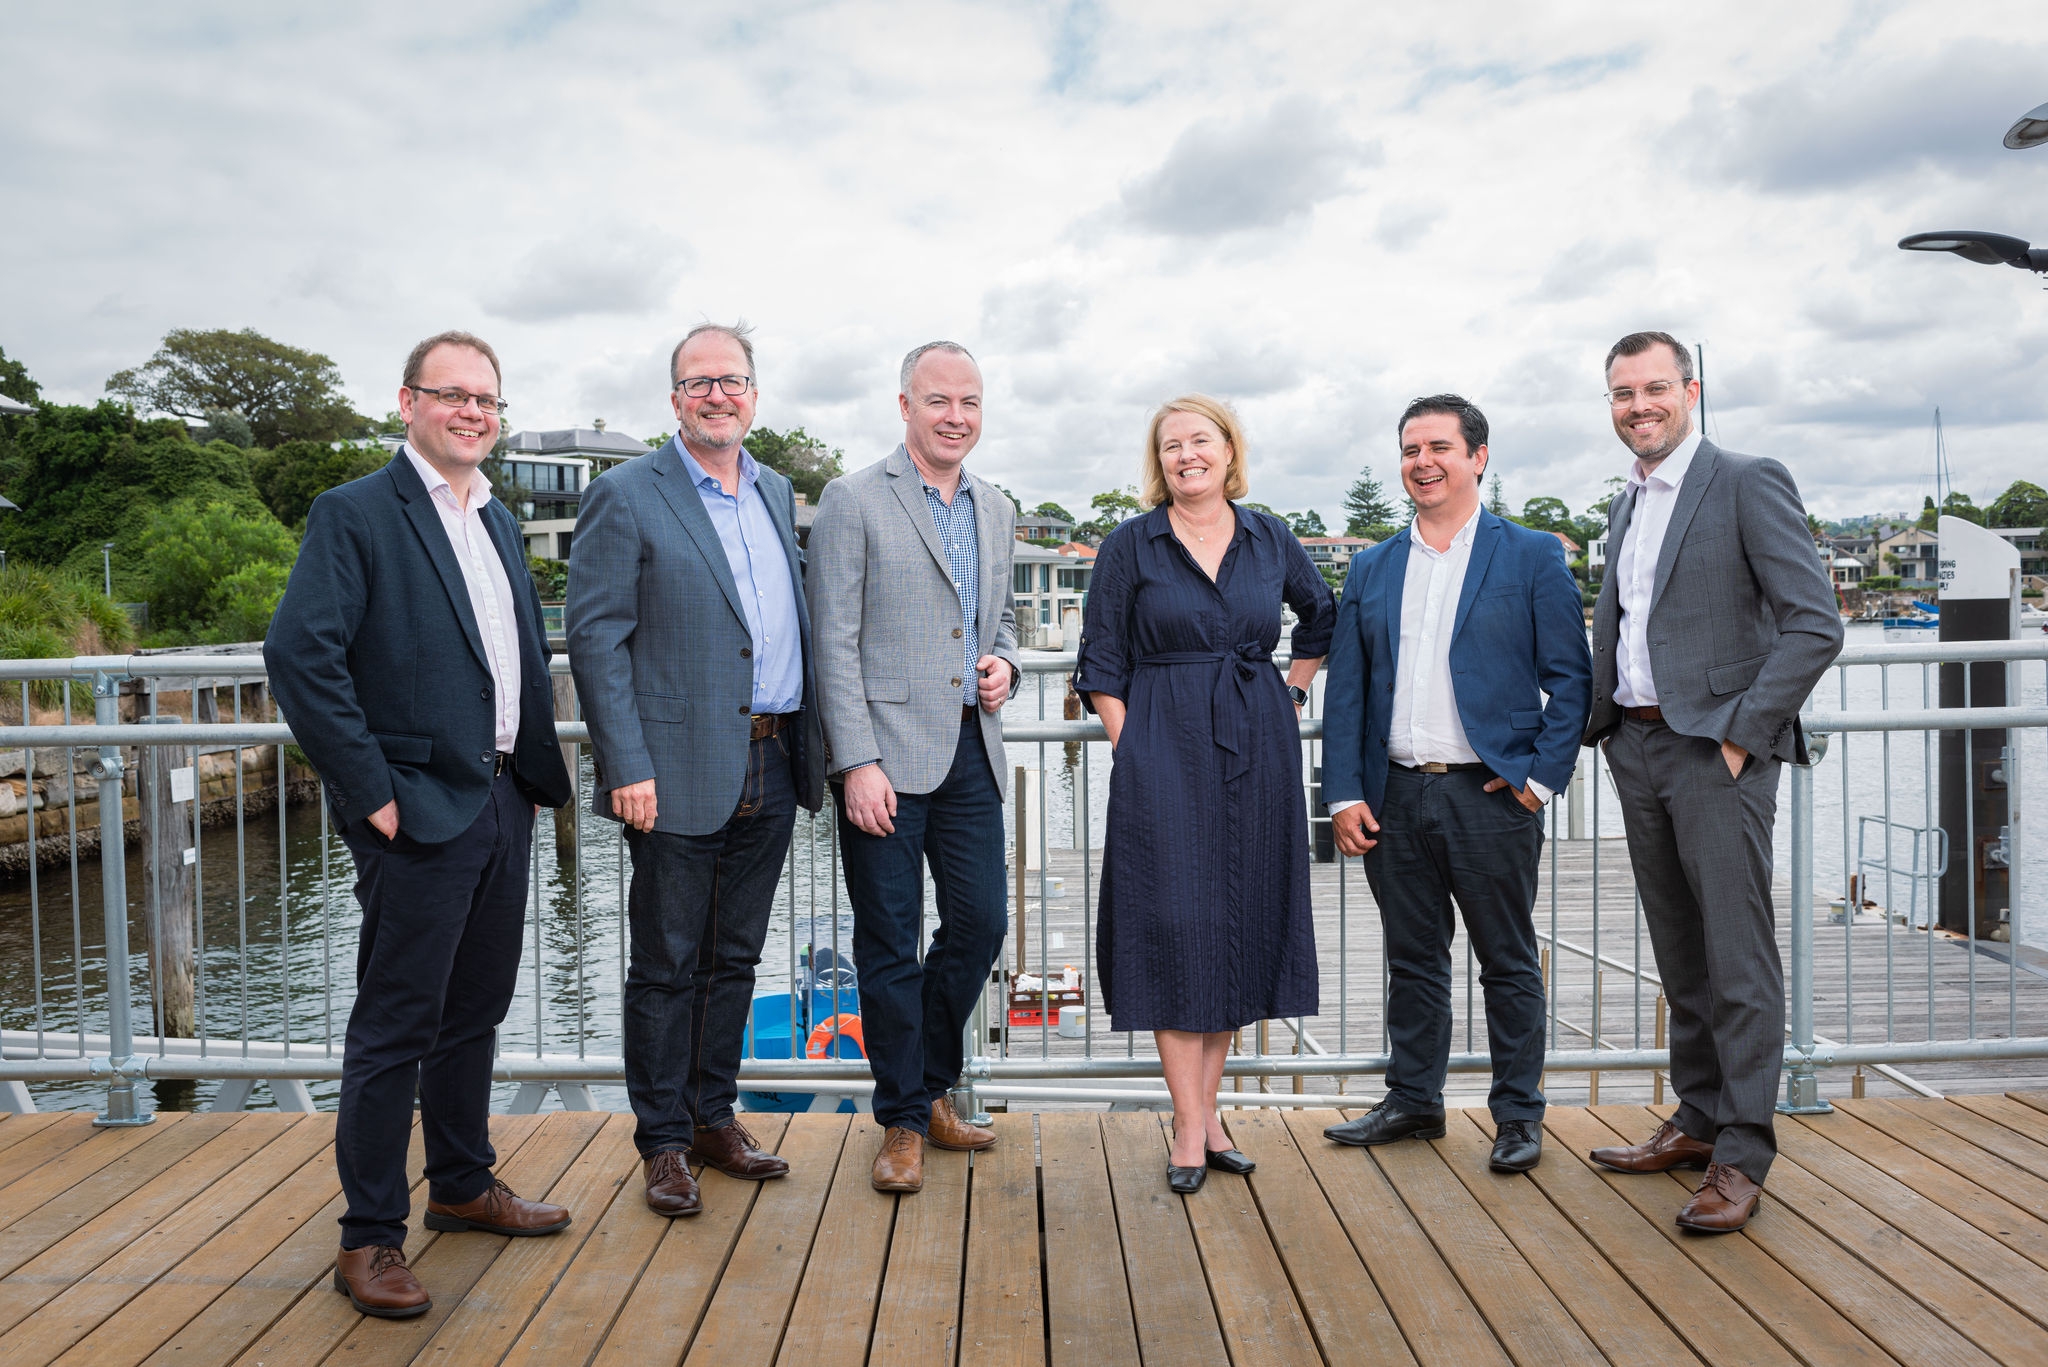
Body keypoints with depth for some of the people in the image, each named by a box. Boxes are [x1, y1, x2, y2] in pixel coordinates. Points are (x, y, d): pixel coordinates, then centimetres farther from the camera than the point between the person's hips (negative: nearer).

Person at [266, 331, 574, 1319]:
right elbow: (298, 654, -17)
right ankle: (370, 1237, 14)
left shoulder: (498, 522, 15)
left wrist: (537, 764, 11)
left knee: (473, 1013, 18)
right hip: (420, 813, -7)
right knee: (395, 1026, 1)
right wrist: (372, 791, -18)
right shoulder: (354, 514, -9)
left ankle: (463, 1187, 34)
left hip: (504, 804, 8)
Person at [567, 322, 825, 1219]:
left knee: (734, 958, 15)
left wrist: (808, 748, 12)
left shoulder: (776, 494, 14)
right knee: (666, 967, 5)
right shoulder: (625, 497, -5)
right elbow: (595, 639, -10)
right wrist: (627, 767, -17)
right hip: (680, 773, -6)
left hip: (771, 769, 6)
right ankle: (663, 1143, 20)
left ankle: (714, 1118, 30)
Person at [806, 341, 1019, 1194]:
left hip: (971, 750, 6)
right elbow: (835, 643, -9)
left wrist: (1004, 662, 2)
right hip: (887, 754, -6)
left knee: (980, 925, 9)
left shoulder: (996, 510, 15)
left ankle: (933, 1088, 31)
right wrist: (858, 762, -15)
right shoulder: (853, 502, -5)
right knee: (890, 945, 3)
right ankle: (903, 1121, 19)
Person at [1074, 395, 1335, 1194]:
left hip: (1258, 750, 4)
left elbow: (1322, 617, 25)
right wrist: (1130, 755, -7)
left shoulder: (1269, 539, 8)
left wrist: (1293, 690, 13)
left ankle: (1206, 1106, 20)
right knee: (1176, 926, -4)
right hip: (1166, 752, -3)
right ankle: (1191, 1128, 4)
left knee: (1243, 922, 7)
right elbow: (1101, 667, 0)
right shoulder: (1131, 545, 1)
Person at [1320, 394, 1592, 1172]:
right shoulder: (1371, 570, 12)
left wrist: (1541, 775, -10)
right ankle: (1413, 1102, 26)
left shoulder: (1532, 557, 2)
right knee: (1412, 960, 13)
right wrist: (1344, 794, 1)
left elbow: (1571, 678, 0)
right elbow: (1345, 690, 9)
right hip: (1396, 798, 4)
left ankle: (1518, 1115, 20)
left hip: (1490, 795, -3)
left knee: (1509, 963, 7)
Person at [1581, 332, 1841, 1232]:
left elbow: (1816, 625, -12)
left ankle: (1742, 1153, 6)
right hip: (1637, 751, 7)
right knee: (1680, 955, 14)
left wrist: (1740, 734, -15)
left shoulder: (1748, 483, -5)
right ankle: (1698, 1120, 25)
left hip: (1716, 751, -7)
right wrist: (1596, 723, 10)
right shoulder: (1625, 505, 17)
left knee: (1738, 959, -2)